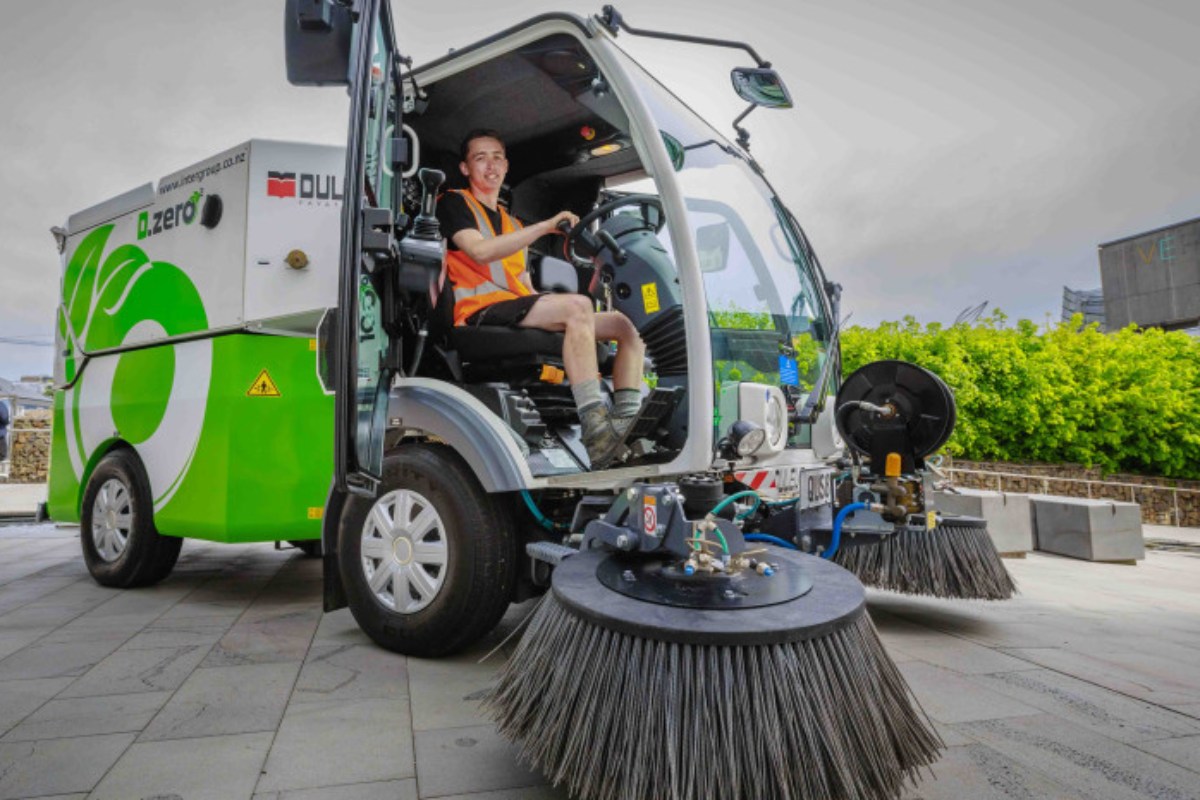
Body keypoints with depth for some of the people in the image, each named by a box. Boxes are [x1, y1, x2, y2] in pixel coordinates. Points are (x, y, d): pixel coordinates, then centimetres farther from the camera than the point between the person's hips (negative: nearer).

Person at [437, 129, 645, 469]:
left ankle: (627, 424, -23)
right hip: (482, 311, -7)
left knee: (623, 323, -7)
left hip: (520, 313, 7)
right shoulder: (454, 202, 11)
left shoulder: (513, 224, 32)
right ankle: (595, 429, -41)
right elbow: (480, 251, -11)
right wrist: (545, 226, -15)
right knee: (578, 305, -33)